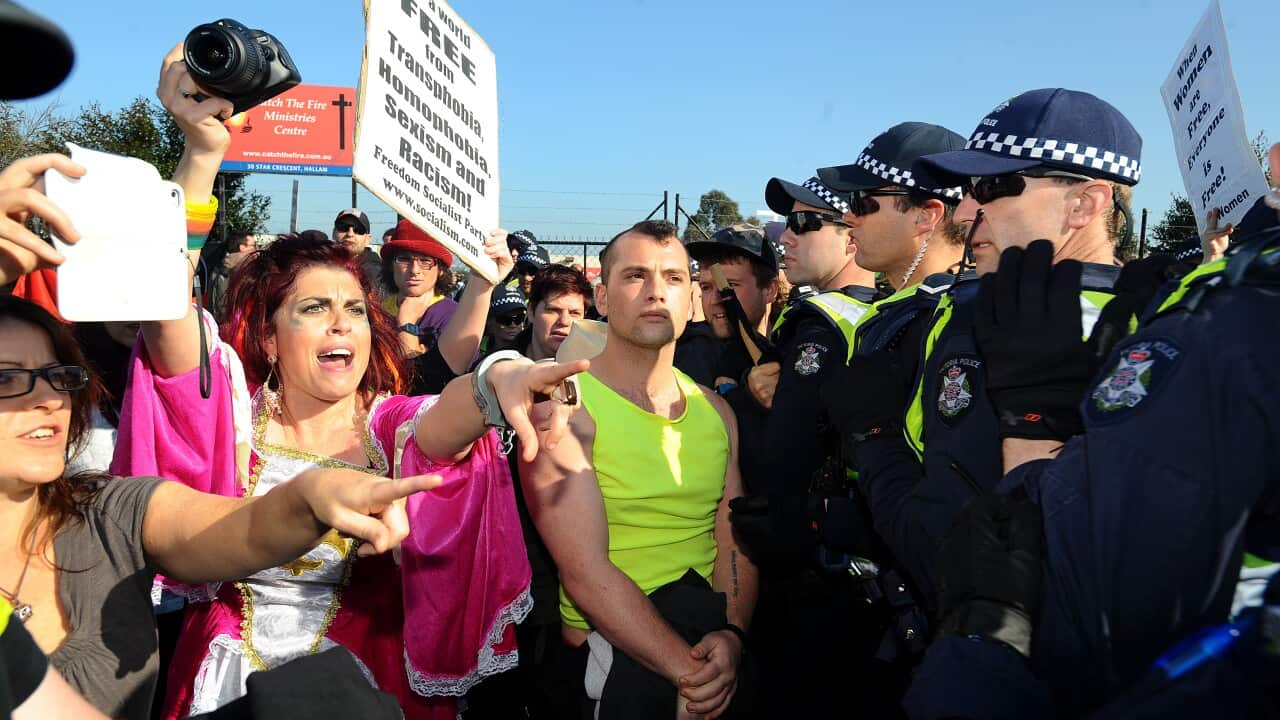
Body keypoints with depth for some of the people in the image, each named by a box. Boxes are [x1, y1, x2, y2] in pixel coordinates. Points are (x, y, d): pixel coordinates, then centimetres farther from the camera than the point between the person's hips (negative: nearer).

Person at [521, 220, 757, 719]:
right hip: (616, 650, -4)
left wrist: (732, 632, -14)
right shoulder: (564, 406, -9)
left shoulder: (715, 409, 9)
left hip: (715, 631, 5)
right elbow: (586, 573, -16)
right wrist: (687, 672, -19)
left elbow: (734, 539, 4)